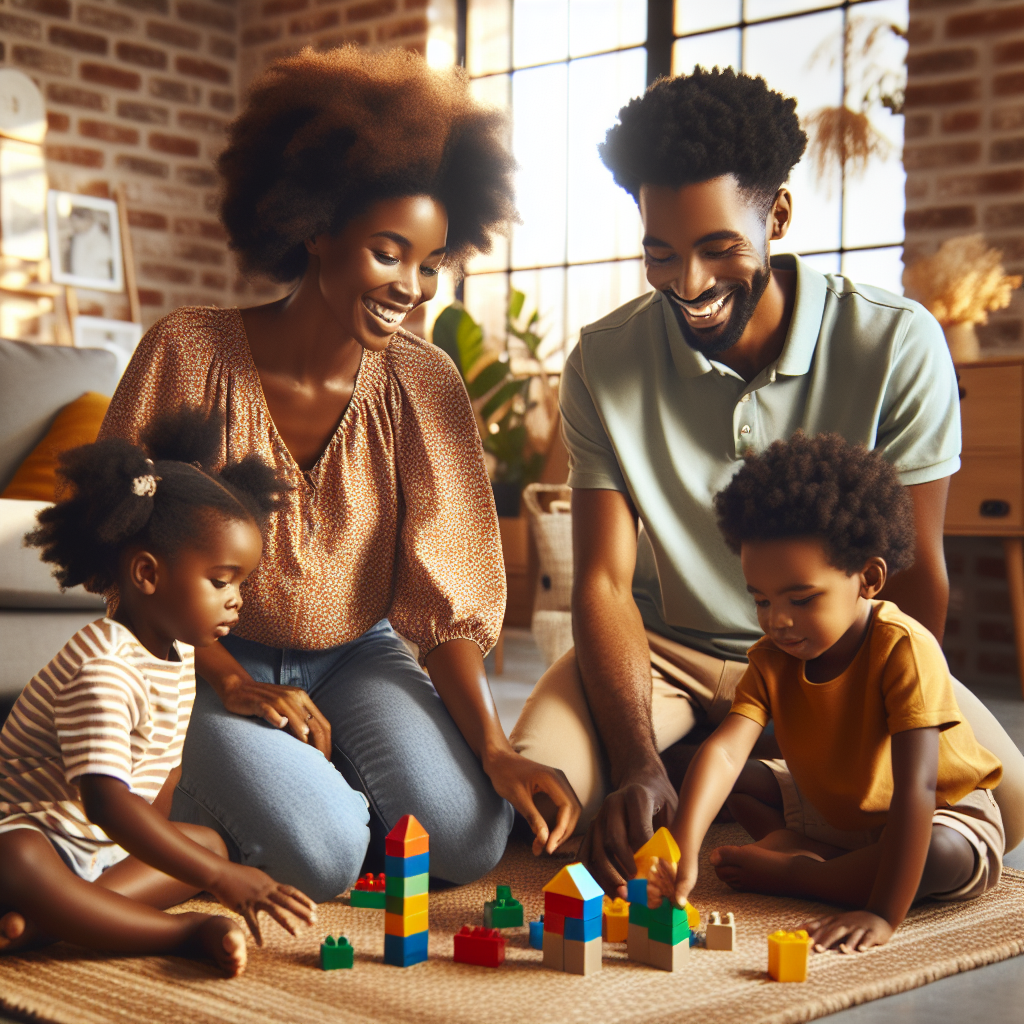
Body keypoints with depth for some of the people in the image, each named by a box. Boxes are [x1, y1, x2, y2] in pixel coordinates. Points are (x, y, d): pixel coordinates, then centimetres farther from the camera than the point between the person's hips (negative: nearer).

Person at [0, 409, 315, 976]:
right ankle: (186, 933, -33)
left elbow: (165, 766, 14)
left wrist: (152, 847, -2)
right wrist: (219, 877, -38)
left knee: (208, 840, 1)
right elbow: (106, 801, -35)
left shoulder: (179, 654, 5)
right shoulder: (104, 668, -26)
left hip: (105, 844, 10)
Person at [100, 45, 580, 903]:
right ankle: (224, 782, 9)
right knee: (321, 857, -25)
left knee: (471, 840, -17)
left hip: (357, 656, 3)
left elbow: (443, 592, -11)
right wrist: (231, 682, -19)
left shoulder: (423, 383, -10)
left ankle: (322, 775, 12)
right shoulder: (192, 351, -16)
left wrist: (494, 748, -24)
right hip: (213, 661, -3)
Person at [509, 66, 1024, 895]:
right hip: (663, 648, 0)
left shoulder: (897, 345, -15)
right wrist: (638, 767, -28)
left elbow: (911, 577, -9)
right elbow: (605, 582, -13)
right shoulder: (604, 362, -10)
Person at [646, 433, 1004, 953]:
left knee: (944, 857, -37)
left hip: (946, 812, -5)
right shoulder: (770, 659, -15)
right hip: (830, 809, 6)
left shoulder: (904, 650, -34)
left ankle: (789, 872, -22)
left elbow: (915, 788, -39)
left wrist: (882, 915, -45)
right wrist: (682, 850, -47)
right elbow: (723, 750, -30)